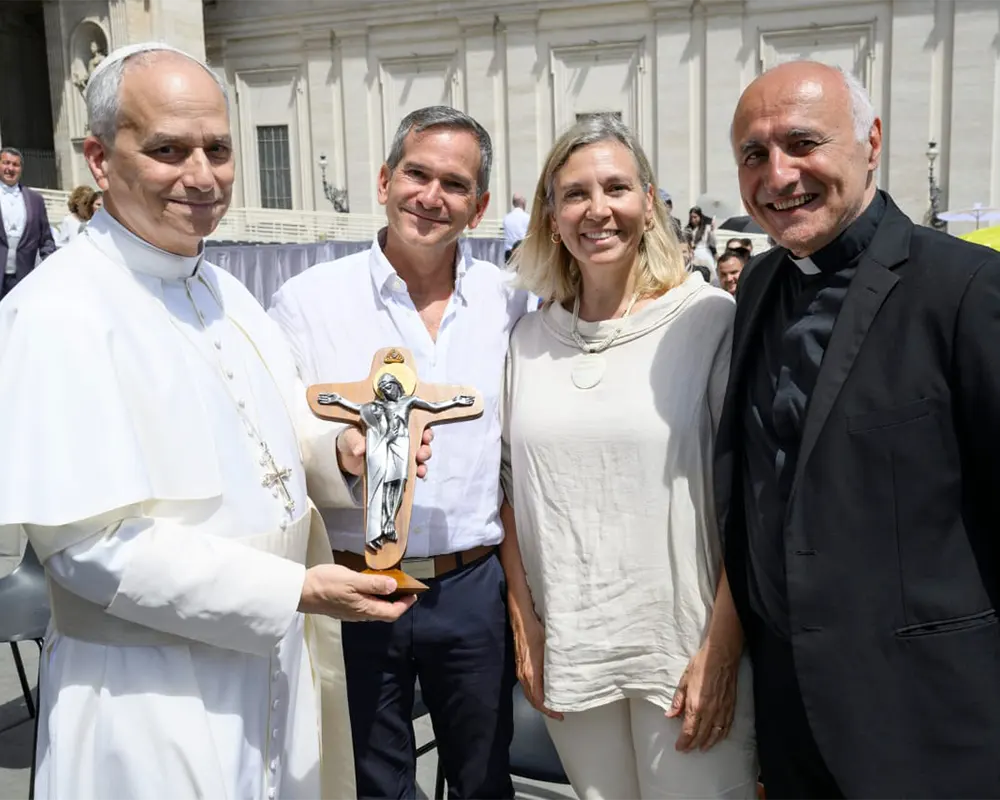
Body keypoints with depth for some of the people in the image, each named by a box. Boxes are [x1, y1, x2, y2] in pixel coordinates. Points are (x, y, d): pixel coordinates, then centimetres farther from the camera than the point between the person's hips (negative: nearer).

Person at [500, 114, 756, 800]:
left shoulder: (713, 320, -8)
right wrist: (525, 624, 6)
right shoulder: (530, 340, 4)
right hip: (568, 650, 4)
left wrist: (721, 651, -12)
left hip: (684, 648, -3)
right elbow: (515, 492, 11)